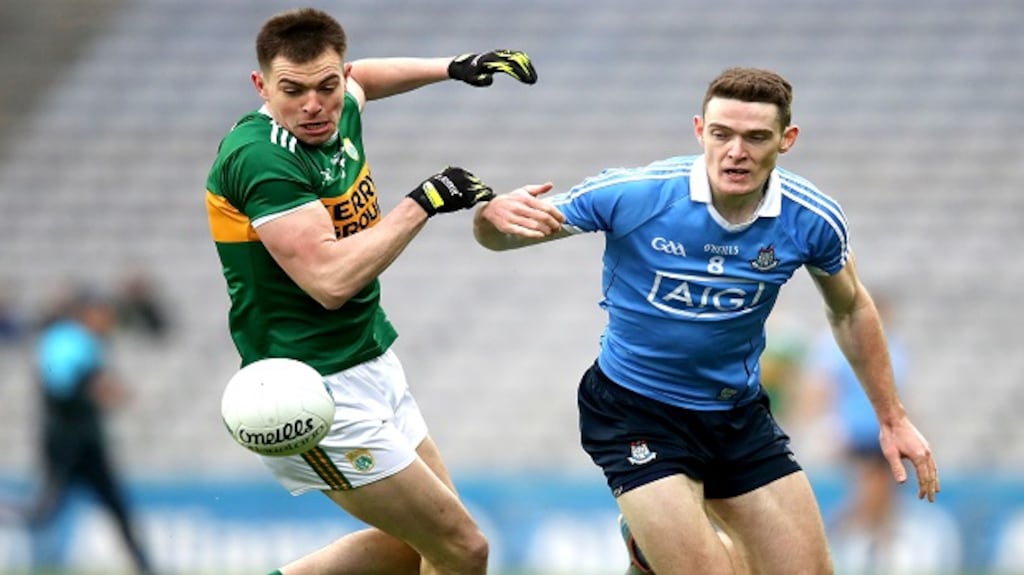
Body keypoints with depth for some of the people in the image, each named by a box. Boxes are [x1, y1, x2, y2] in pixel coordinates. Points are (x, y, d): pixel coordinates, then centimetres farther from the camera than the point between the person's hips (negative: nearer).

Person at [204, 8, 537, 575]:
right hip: (316, 394, -9)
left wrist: (454, 67, 26)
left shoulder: (339, 111, 2)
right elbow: (331, 280, -30)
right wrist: (423, 202, -22)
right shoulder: (261, 157, -23)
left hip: (372, 369, 9)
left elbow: (361, 77, 30)